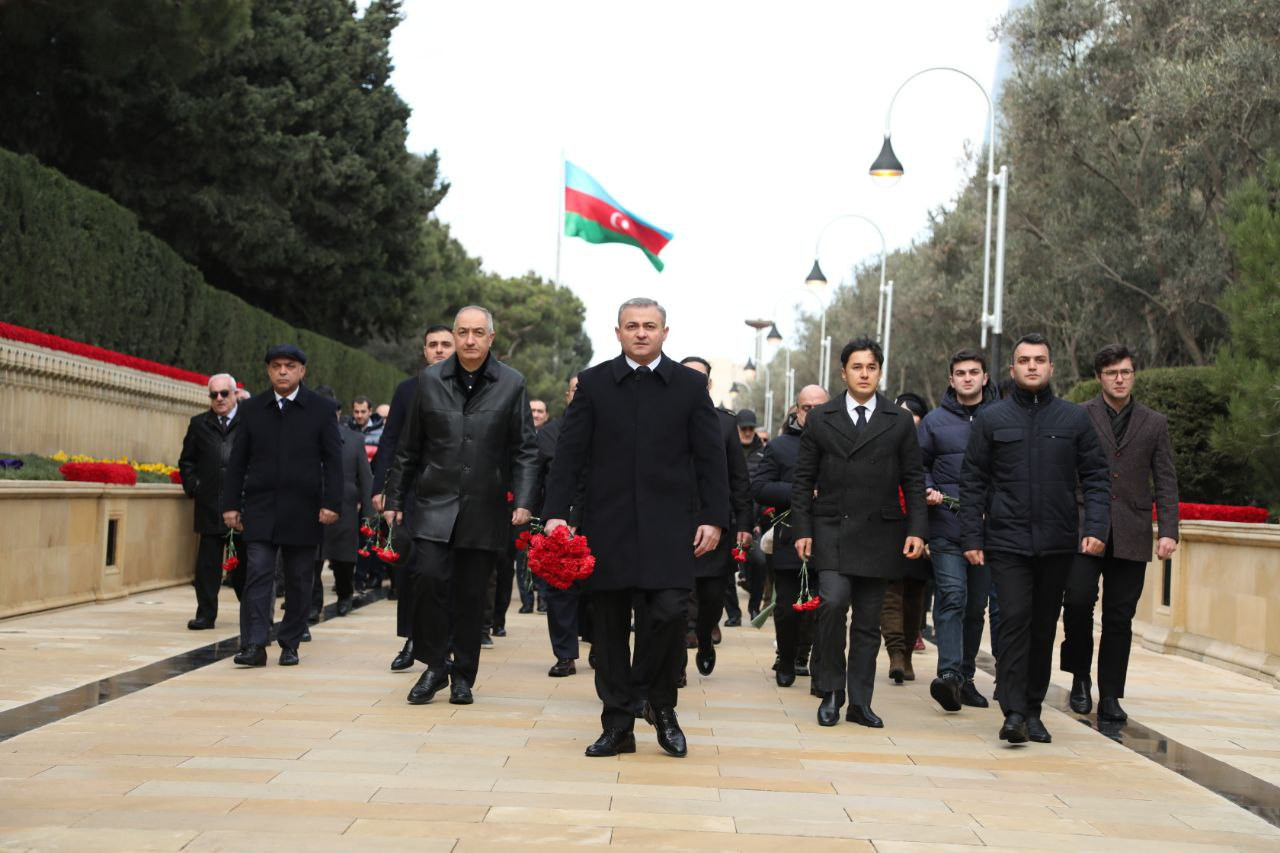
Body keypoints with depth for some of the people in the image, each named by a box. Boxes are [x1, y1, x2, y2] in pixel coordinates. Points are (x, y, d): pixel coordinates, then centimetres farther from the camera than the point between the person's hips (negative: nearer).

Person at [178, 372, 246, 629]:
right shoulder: (199, 424, 11)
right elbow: (186, 461, 17)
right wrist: (193, 486, 4)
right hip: (210, 505, 2)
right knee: (208, 562, 2)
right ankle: (206, 613, 8)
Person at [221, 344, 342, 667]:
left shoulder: (322, 409, 2)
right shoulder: (252, 409, 8)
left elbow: (333, 460, 0)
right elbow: (237, 461, 9)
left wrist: (331, 503, -9)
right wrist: (231, 504, 2)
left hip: (303, 511, -1)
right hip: (260, 509, 1)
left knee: (299, 581, 6)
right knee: (257, 574, -8)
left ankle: (290, 644, 16)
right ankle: (253, 646, -10)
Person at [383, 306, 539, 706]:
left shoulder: (512, 384, 1)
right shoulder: (430, 380, 4)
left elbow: (525, 450, 2)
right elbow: (409, 448, 9)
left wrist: (523, 500, -9)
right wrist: (394, 499, 9)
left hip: (484, 508, 0)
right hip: (435, 503, 0)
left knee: (471, 592, 4)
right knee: (429, 576, -15)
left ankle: (463, 675, 18)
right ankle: (434, 665, 2)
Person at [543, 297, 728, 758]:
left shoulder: (690, 385, 6)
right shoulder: (593, 383, 6)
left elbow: (711, 457, 5)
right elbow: (569, 453, 4)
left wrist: (714, 518, -2)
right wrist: (556, 512, -5)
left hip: (669, 526, -1)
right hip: (608, 525, 1)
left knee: (669, 613, -13)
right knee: (609, 625, 4)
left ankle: (662, 706, 11)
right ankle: (617, 724, 15)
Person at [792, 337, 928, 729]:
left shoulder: (900, 422, 7)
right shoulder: (820, 419, 6)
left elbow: (913, 480, 7)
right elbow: (803, 480, 6)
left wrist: (916, 529, -3)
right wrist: (802, 529, -2)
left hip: (879, 534, 1)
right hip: (831, 531, -1)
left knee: (868, 620, 5)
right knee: (833, 602, -19)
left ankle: (860, 702, 13)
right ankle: (831, 691, -2)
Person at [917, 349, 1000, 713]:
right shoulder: (934, 421, 7)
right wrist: (928, 489, -6)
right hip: (946, 528, -2)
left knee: (976, 604, 10)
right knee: (952, 598, -15)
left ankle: (965, 675, 22)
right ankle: (949, 673, -23)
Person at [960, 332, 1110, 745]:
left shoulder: (1075, 418, 7)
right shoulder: (991, 419, 4)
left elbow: (1096, 477, 7)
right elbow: (972, 482, 4)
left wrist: (1095, 528, -7)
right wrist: (972, 537, -3)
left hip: (1057, 543, 2)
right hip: (1007, 541, -2)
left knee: (1044, 628, 9)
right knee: (1014, 621, -13)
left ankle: (1033, 711, 19)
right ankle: (1013, 713, -13)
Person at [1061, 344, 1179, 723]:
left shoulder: (1154, 424, 12)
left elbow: (1166, 482, 9)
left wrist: (1168, 531, -2)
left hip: (1131, 536, 2)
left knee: (1119, 618, 3)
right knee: (1078, 600, -15)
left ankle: (1110, 697, 11)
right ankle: (1080, 677, 7)